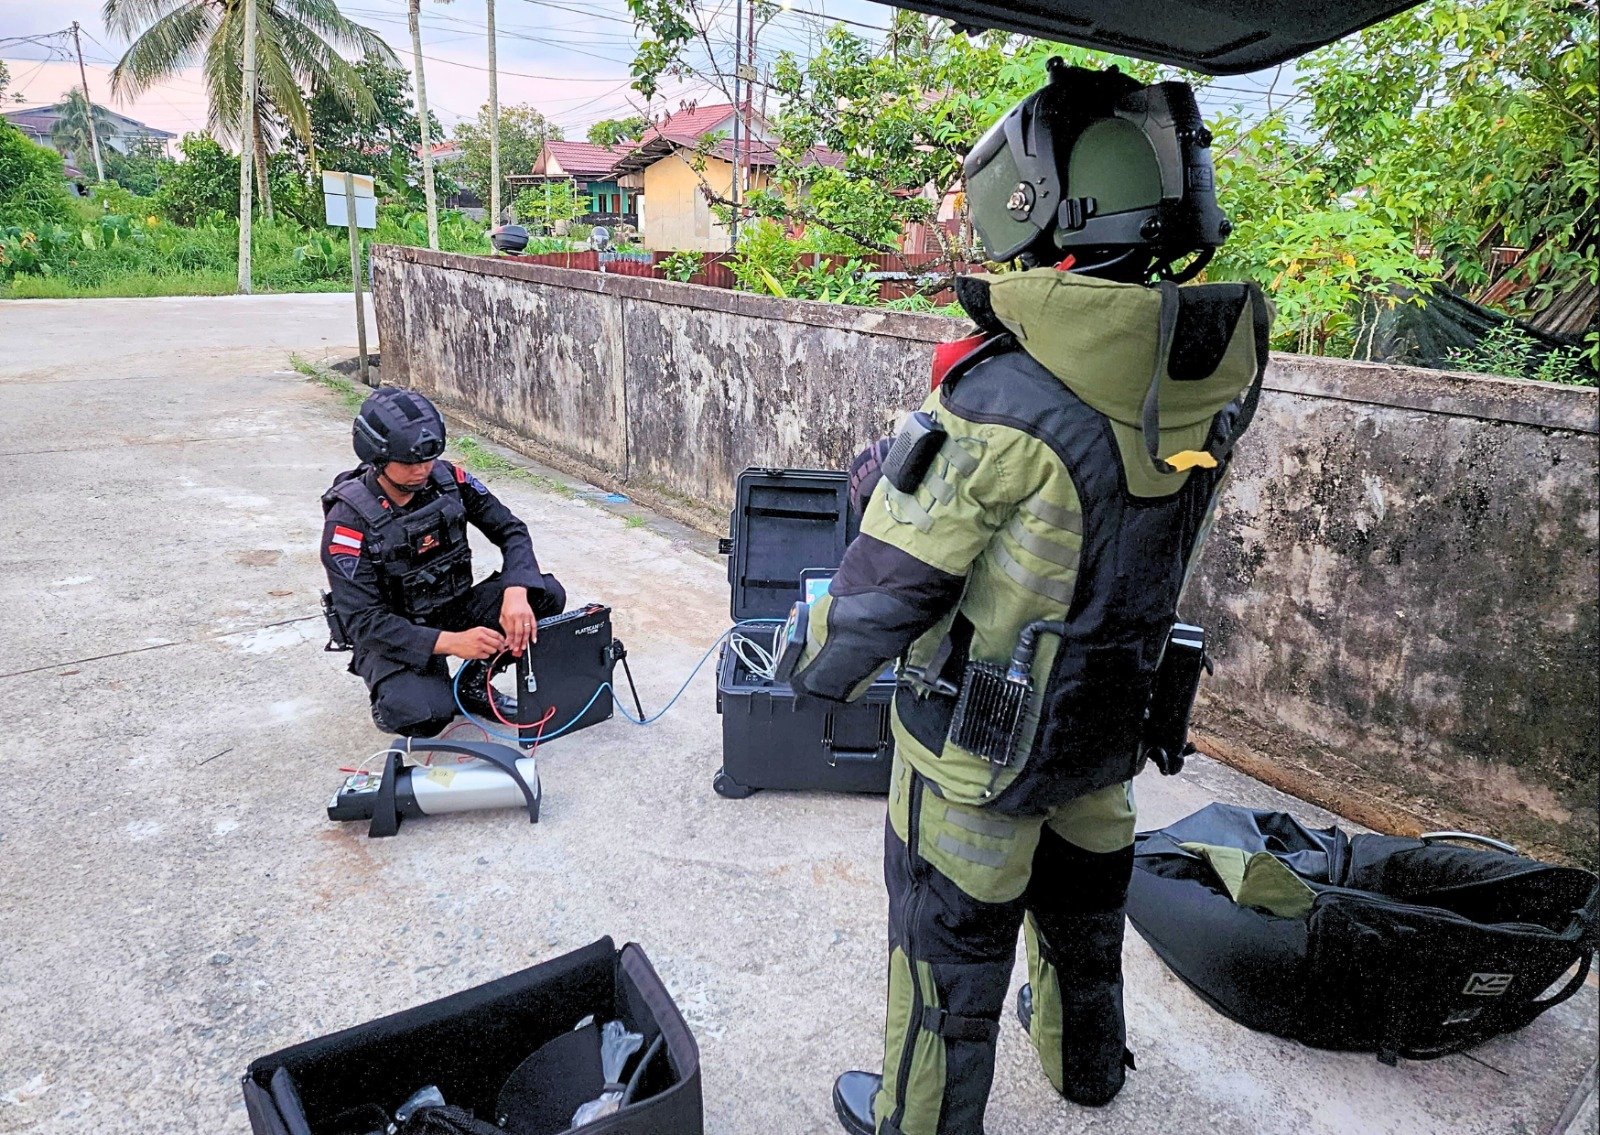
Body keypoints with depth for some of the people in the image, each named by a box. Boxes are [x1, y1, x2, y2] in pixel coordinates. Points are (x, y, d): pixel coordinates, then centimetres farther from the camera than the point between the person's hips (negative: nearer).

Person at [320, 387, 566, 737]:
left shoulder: (448, 479, -10)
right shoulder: (349, 520, -22)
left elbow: (510, 530, -7)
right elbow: (363, 621, -24)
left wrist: (516, 593, -29)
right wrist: (450, 643, -37)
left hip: (454, 611, 5)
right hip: (393, 637, -5)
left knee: (547, 594, -18)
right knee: (426, 716, -35)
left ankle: (473, 684, 1)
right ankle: (392, 697, 4)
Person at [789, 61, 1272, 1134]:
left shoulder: (1004, 393, -29)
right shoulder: (1216, 368, -9)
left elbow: (895, 576, -22)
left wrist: (820, 670, -3)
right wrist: (912, 460, 5)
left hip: (984, 739, -6)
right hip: (1111, 723, 7)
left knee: (950, 937, 16)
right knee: (1085, 896, 30)